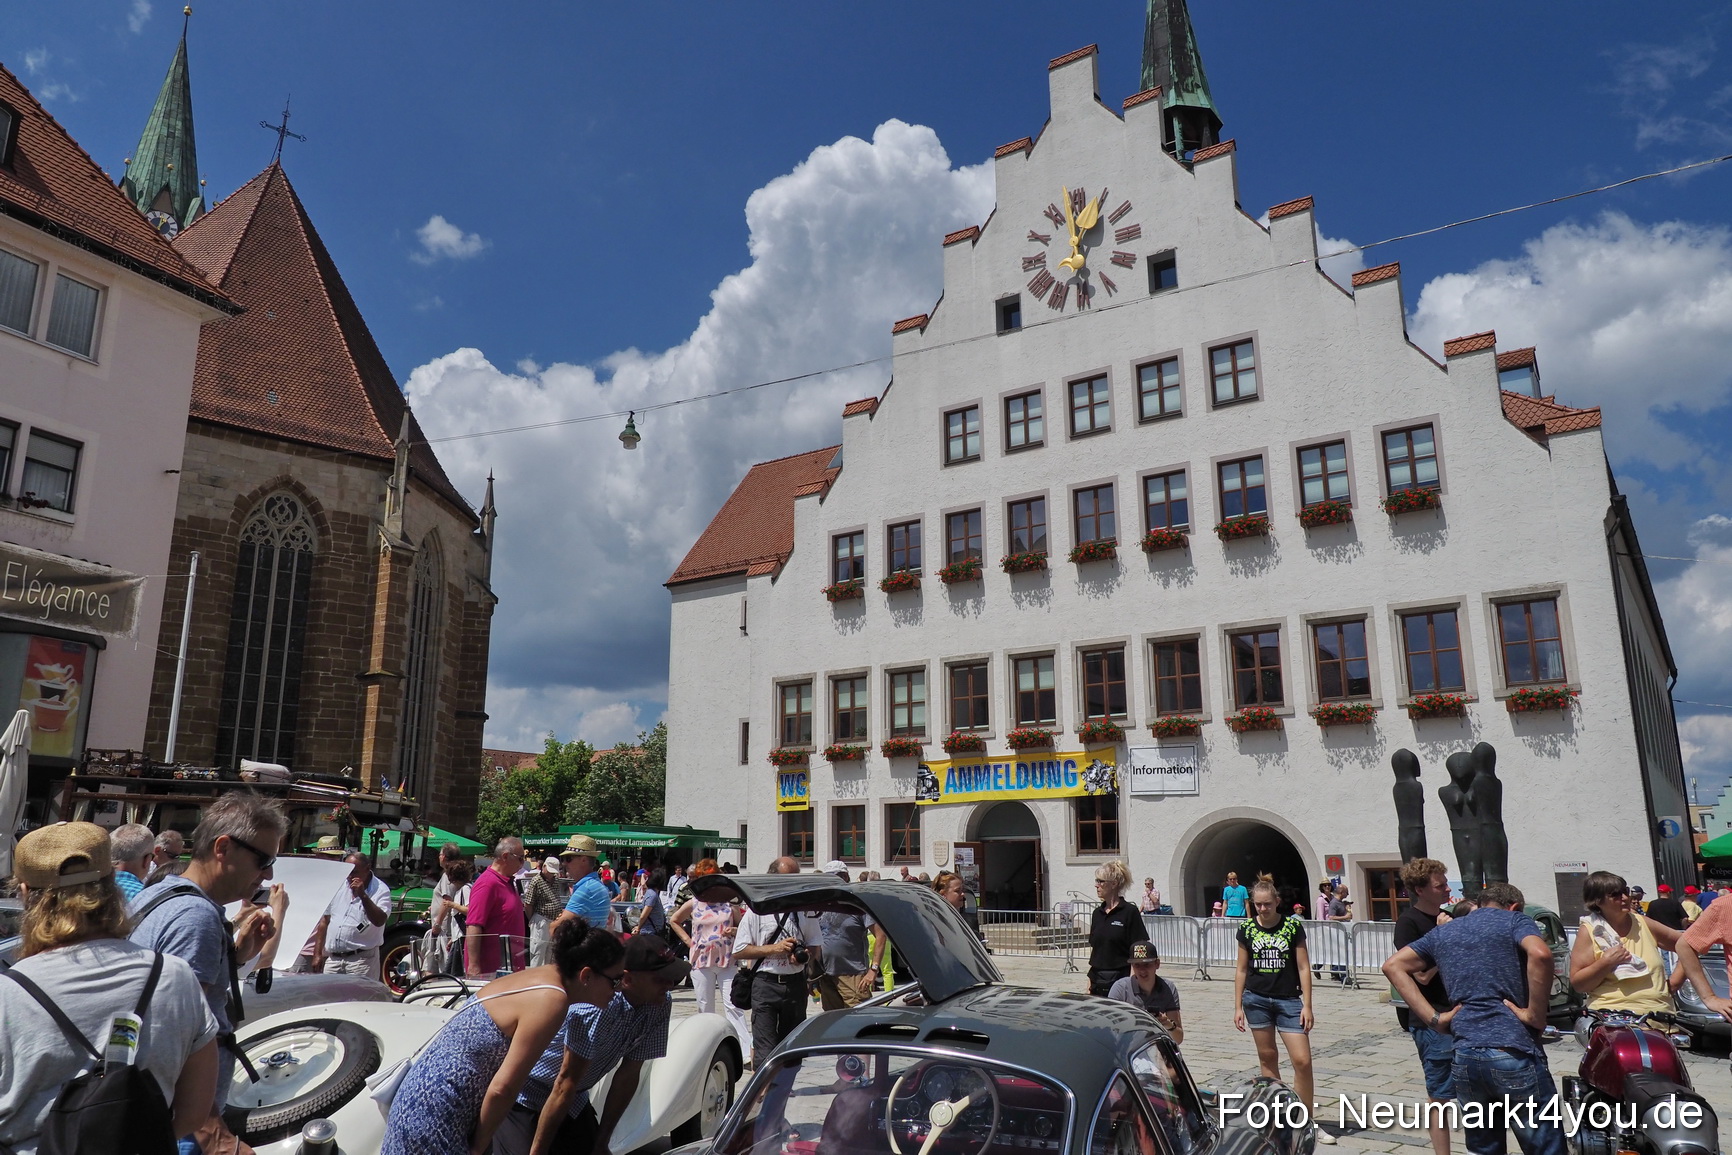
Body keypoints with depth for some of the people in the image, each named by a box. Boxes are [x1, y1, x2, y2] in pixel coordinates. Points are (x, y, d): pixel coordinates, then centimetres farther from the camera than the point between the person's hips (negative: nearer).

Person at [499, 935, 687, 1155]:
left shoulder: (660, 1004, -14)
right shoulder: (597, 1002, -34)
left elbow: (628, 1075, -6)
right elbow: (566, 1082, -27)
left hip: (574, 1099, 6)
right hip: (523, 1094, -6)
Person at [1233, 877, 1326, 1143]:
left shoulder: (1293, 926, -5)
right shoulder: (1247, 928, 0)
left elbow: (1303, 968, -1)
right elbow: (1242, 969, 6)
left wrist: (1307, 1005, -5)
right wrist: (1238, 1007, 4)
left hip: (1288, 1000, -1)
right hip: (1256, 999, 2)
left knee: (1302, 1061, -6)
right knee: (1267, 1057, 8)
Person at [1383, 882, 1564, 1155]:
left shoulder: (1444, 931, 18)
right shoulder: (1515, 921, 4)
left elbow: (1393, 966, 13)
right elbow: (1540, 954, -19)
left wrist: (1434, 1018, 8)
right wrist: (1536, 1014, -10)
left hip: (1464, 1057, 5)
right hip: (1514, 1054, -4)